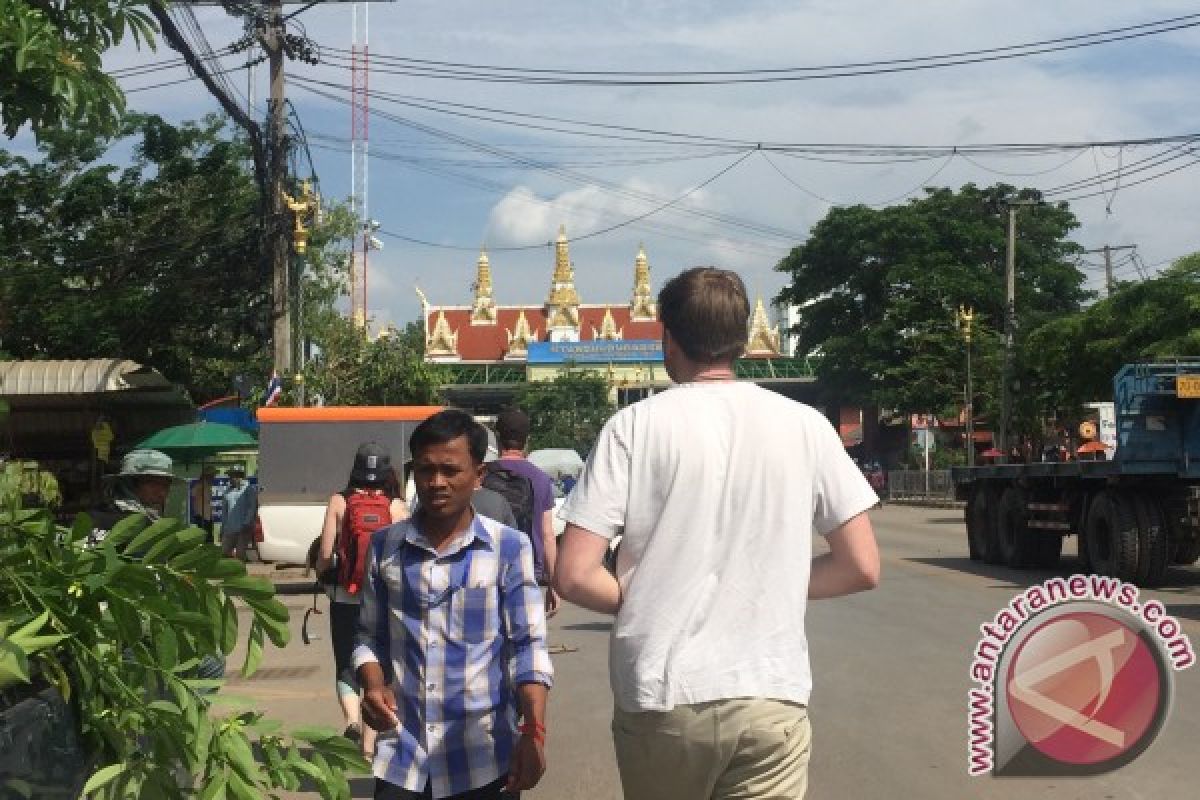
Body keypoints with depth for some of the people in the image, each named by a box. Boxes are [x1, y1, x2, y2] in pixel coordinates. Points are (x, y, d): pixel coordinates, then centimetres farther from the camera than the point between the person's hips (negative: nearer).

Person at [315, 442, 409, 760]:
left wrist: (320, 572, 16)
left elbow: (325, 553, -6)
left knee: (345, 668, 12)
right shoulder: (397, 506, -3)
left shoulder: (339, 502, -3)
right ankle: (368, 746, 10)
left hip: (345, 599, -1)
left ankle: (352, 718, -15)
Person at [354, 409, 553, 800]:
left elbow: (527, 646, -5)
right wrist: (374, 686, -7)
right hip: (401, 755, 2)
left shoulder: (508, 547, -4)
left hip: (481, 757, -2)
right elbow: (370, 636, 12)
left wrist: (534, 732, -15)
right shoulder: (385, 546, 4)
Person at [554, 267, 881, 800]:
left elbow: (573, 576, -7)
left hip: (661, 695, 0)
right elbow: (862, 568, 4)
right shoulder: (805, 426, 2)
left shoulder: (635, 425, -4)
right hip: (771, 696, 1)